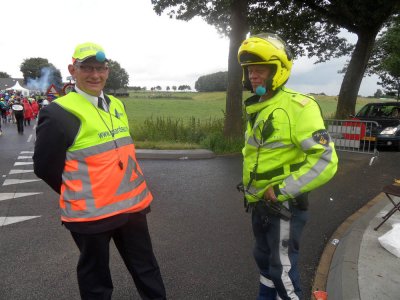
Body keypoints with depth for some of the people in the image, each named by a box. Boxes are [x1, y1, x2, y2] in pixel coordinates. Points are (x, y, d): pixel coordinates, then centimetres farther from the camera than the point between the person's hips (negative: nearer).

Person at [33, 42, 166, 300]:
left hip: (132, 205, 6)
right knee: (96, 278, 16)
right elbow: (45, 166, -9)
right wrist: (79, 195, 1)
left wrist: (127, 191, 12)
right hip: (90, 213, -6)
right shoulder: (58, 113, -14)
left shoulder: (117, 105, 8)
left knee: (146, 268, 20)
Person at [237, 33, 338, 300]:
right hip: (260, 203, 8)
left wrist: (281, 191, -23)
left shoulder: (298, 106, -20)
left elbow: (325, 161, -25)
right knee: (264, 259, 24)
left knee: (283, 270, 4)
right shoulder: (257, 108, 8)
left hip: (284, 205, -8)